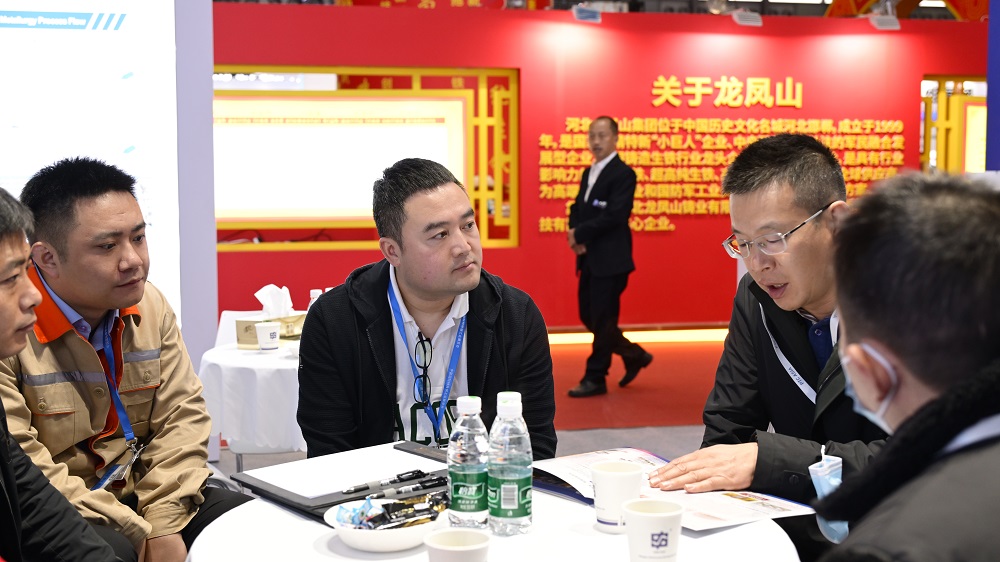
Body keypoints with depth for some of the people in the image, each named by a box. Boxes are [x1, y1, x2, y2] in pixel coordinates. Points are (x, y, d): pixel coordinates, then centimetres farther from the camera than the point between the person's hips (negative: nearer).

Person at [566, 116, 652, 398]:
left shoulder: (623, 174, -12)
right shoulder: (588, 173, 16)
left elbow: (614, 216, -21)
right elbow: (577, 208, 14)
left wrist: (580, 234, -16)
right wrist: (576, 234, -7)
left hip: (610, 259, -9)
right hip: (590, 259, 9)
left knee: (602, 320, -2)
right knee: (588, 315, 13)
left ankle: (595, 379, 9)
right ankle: (634, 356, 29)